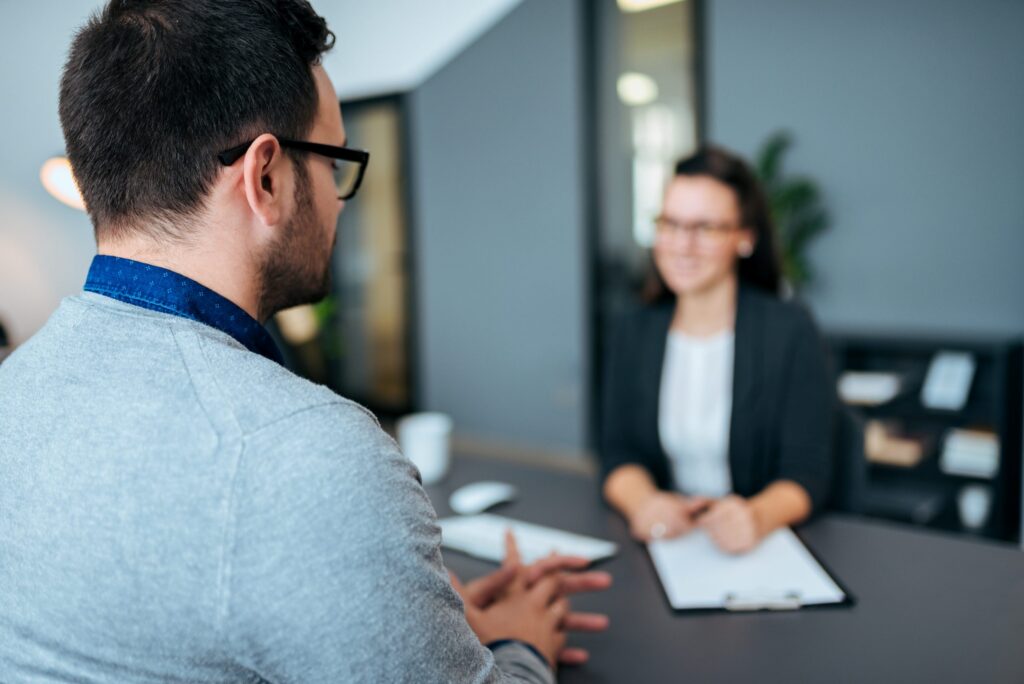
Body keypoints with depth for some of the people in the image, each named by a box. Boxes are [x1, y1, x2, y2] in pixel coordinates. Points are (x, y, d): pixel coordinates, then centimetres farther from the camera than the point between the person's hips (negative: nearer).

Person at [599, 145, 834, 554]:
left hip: (763, 549, -2)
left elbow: (807, 472, -8)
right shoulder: (634, 333, 7)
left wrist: (757, 516, -28)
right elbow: (621, 454, 3)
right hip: (663, 538, 2)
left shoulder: (791, 331, -4)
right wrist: (642, 501, -19)